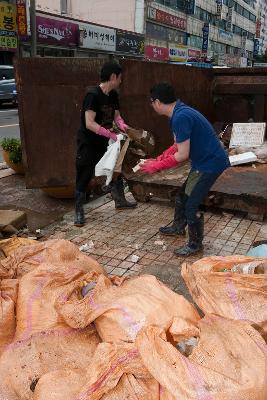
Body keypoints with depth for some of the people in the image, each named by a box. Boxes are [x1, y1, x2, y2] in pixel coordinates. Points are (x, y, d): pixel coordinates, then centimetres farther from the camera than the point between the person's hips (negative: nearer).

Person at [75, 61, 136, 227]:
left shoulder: (113, 95, 1)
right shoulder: (93, 95, -24)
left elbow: (116, 115, 7)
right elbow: (89, 123, -30)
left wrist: (122, 125, -15)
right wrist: (111, 134, -32)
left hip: (104, 142, 8)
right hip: (88, 143, -8)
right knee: (84, 177, -1)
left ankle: (120, 201, 34)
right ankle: (79, 212, 11)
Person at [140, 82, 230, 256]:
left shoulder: (181, 117, -26)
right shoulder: (179, 112, 6)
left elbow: (182, 155, -24)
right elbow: (179, 145, 14)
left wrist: (157, 166, -14)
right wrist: (159, 159, 7)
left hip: (210, 163, -10)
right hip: (204, 161, 10)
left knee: (191, 205, -5)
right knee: (182, 196, 21)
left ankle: (195, 244, 13)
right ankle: (178, 227, 42)